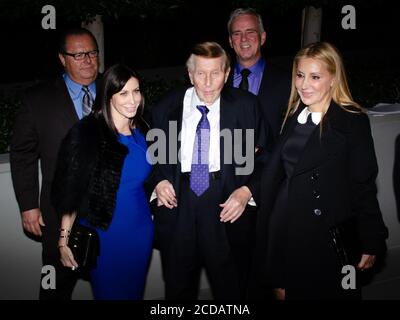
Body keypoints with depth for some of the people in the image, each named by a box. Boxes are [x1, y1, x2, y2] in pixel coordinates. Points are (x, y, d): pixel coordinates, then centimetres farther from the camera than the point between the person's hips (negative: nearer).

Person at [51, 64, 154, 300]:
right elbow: (70, 192, -12)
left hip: (141, 231, 5)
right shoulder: (86, 134, -15)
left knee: (135, 292, 20)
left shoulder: (141, 131, 2)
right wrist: (64, 240, -12)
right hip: (104, 234, -5)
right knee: (109, 294, 11)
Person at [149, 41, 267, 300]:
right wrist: (159, 181, -4)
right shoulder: (166, 107, 5)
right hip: (177, 203, 2)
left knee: (231, 288, 10)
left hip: (227, 202, -1)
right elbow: (153, 154, 14)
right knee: (178, 287, 15)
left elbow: (263, 157, 0)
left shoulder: (246, 106, 0)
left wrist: (246, 191, -14)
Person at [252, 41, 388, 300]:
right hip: (282, 231, 5)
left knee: (322, 292, 8)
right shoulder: (293, 118, 8)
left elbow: (364, 185, -10)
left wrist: (372, 242, -8)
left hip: (327, 235, -5)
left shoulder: (353, 122, -10)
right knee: (283, 291, 14)